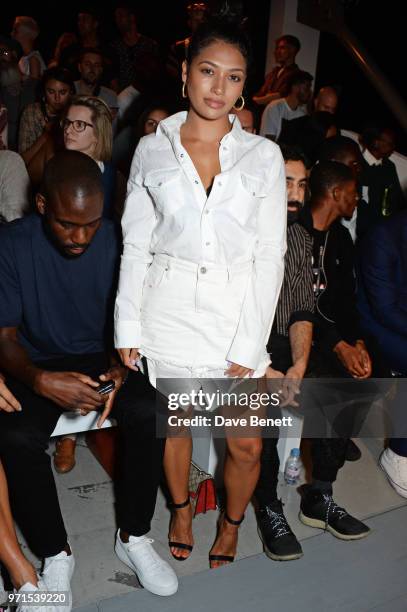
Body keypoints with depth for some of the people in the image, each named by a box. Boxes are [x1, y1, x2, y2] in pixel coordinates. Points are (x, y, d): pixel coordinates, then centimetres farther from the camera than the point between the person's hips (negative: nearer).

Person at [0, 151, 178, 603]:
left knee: (147, 410, -26)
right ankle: (56, 554, -3)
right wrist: (41, 381, -31)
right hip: (36, 368, -1)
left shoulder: (116, 241, -9)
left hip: (101, 358, 1)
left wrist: (119, 368, -23)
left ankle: (133, 537, -4)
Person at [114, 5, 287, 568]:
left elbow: (270, 254, -2)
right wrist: (128, 328, -2)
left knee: (247, 445, 4)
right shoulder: (152, 150, 3)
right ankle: (181, 509, 46)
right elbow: (136, 245, 4)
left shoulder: (264, 155, 1)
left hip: (236, 312, 0)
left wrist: (250, 344, -8)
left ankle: (231, 526, 36)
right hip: (168, 309, 1)